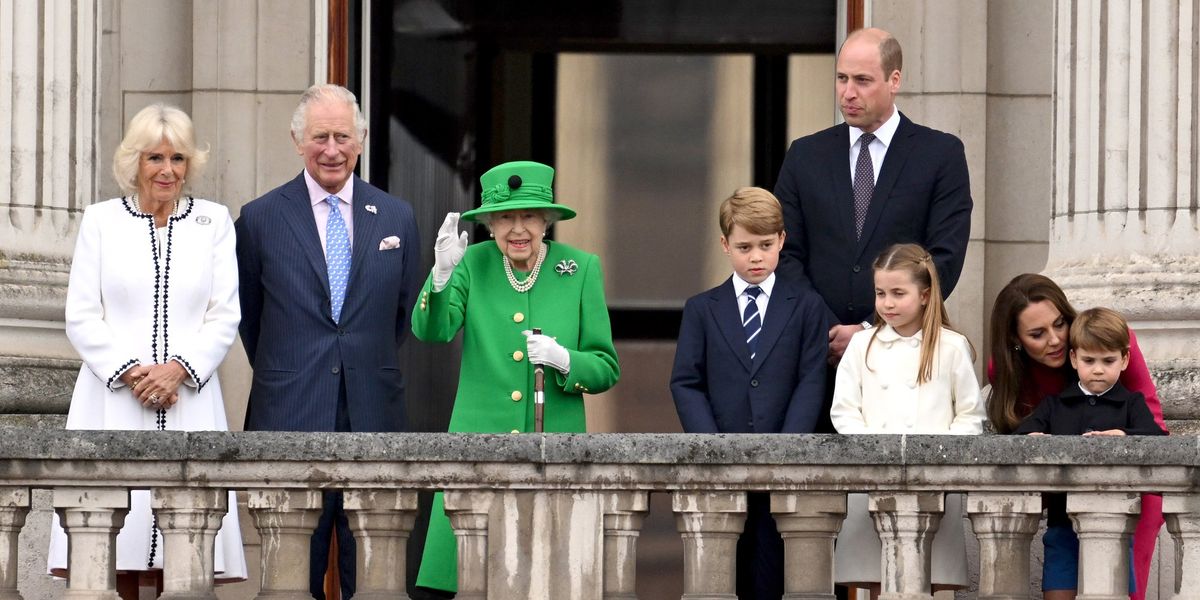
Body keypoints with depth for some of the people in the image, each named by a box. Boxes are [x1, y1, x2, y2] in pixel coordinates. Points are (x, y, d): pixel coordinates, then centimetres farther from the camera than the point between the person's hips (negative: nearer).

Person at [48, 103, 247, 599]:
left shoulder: (214, 222, 12)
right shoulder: (100, 220, 10)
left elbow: (224, 316, 7)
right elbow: (81, 317, 5)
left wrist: (178, 369, -8)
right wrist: (128, 372, -8)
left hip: (188, 400, 1)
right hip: (113, 400, -1)